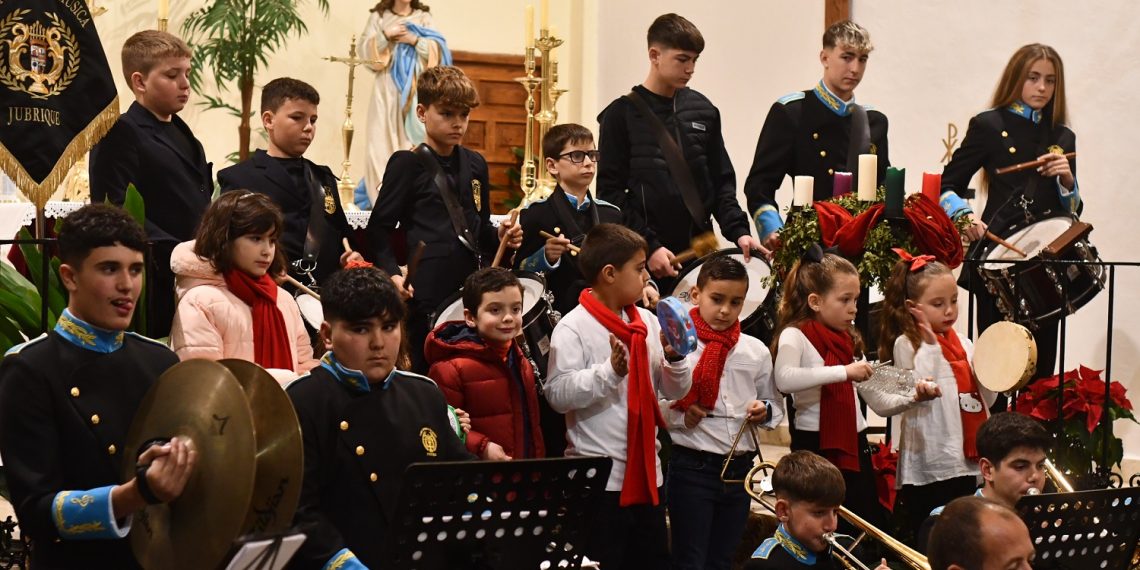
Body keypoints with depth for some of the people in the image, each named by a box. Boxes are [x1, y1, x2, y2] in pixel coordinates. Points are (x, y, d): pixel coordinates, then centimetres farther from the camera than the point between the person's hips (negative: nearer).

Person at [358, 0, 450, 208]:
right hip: (387, 88, 0)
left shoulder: (423, 17, 11)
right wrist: (386, 35, -11)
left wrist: (414, 40, -10)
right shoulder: (378, 17, 10)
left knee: (414, 137, -6)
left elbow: (437, 49, 3)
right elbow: (364, 50, 2)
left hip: (416, 89, 0)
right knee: (384, 137, -8)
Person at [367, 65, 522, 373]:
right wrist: (391, 273, -18)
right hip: (429, 289, -5)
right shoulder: (408, 164, -3)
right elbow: (379, 228, -5)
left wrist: (501, 237, 1)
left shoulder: (475, 164, 14)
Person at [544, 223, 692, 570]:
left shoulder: (648, 322, 8)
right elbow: (558, 394, -19)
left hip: (646, 472, 7)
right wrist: (611, 371, -26)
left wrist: (674, 358, -8)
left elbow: (675, 391, 11)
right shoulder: (573, 328, -11)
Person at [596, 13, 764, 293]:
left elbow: (721, 181, 13)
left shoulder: (703, 110, 10)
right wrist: (649, 246, -14)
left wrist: (738, 231, -4)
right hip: (644, 258, -4)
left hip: (700, 250, 4)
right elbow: (610, 191, -5)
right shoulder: (623, 115, -1)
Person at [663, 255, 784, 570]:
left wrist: (764, 411, -3)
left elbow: (776, 406, 17)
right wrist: (678, 415, -22)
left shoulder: (756, 351, 7)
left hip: (740, 469, 5)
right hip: (692, 468, -4)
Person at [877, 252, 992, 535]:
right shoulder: (906, 344, -4)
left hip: (967, 459, 6)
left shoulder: (963, 344, 13)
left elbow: (985, 400, 15)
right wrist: (929, 344, -15)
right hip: (929, 466, -6)